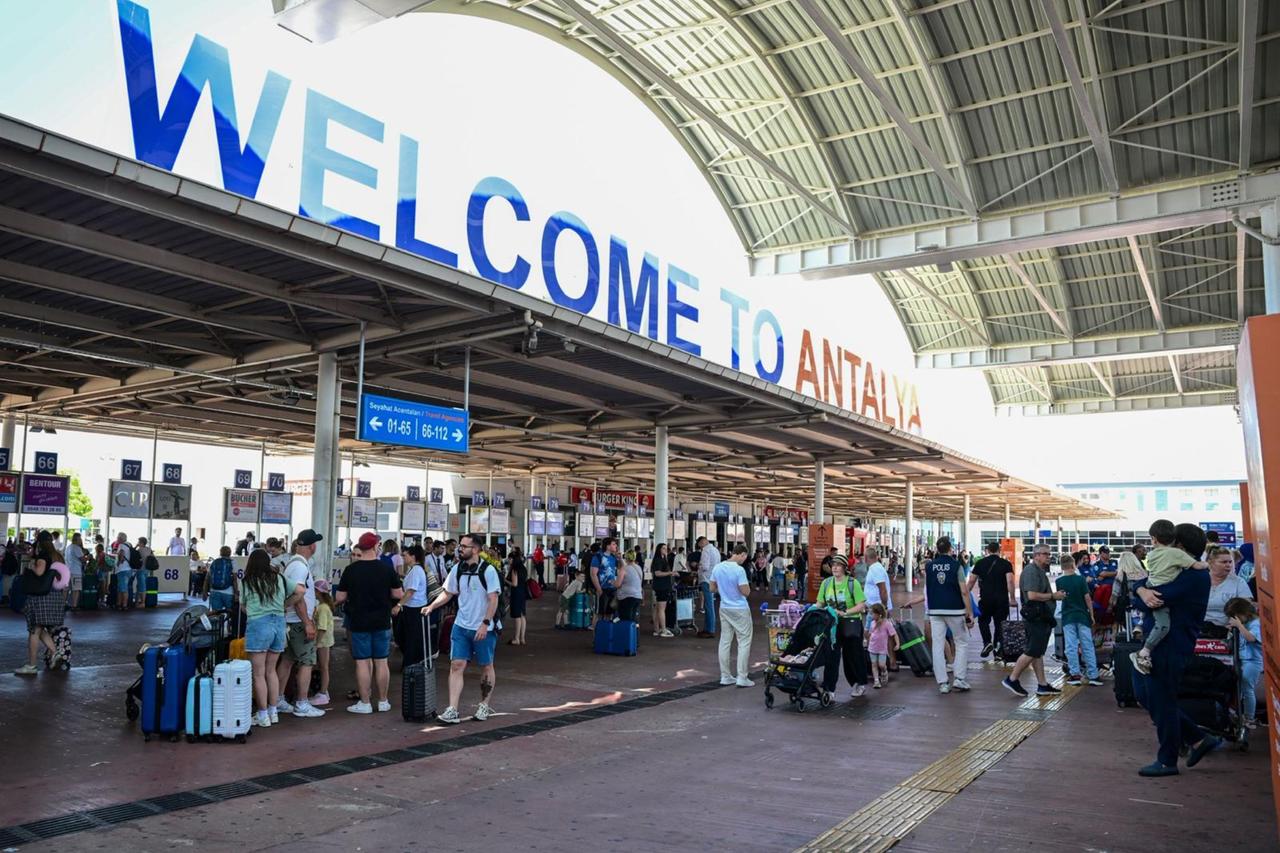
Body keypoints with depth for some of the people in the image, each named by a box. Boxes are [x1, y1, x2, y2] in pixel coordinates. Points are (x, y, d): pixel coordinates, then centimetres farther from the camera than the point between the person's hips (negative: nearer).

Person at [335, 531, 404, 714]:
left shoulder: (350, 570, -8)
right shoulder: (387, 569, -6)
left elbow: (339, 598, -5)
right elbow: (398, 594, -2)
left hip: (359, 622, -2)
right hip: (382, 623, 2)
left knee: (362, 663, 4)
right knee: (381, 662, 10)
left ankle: (365, 703, 8)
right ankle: (383, 701, 18)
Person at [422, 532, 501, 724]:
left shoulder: (488, 570, -13)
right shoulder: (457, 570, 4)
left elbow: (493, 600, -14)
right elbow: (448, 594, 11)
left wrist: (485, 624, -20)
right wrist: (431, 607, -4)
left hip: (484, 628, -4)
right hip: (461, 626, 4)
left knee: (486, 667, 10)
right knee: (456, 665, -3)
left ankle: (484, 706, 25)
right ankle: (452, 710, -3)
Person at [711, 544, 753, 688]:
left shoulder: (717, 567, 1)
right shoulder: (739, 570, -19)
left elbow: (712, 588, 9)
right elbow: (746, 592, -19)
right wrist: (747, 586, 1)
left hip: (724, 608, 6)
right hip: (740, 610, -6)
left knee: (725, 641, 10)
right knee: (744, 641, 2)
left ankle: (725, 676, 15)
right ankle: (742, 677, 0)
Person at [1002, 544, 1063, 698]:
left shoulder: (1039, 571, 19)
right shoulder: (1031, 571, -15)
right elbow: (1032, 595, -25)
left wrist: (1055, 595, 12)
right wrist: (1053, 596, -16)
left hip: (1041, 617, 11)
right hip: (1036, 617, -11)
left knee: (1038, 652, 12)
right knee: (1032, 652, -8)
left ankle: (1042, 685, 17)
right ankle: (1012, 679, 0)